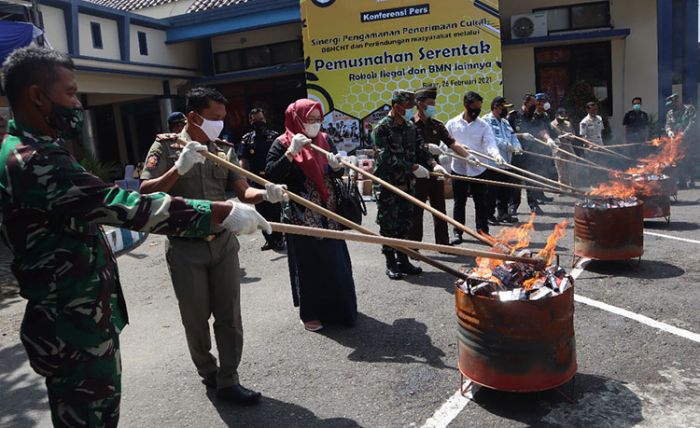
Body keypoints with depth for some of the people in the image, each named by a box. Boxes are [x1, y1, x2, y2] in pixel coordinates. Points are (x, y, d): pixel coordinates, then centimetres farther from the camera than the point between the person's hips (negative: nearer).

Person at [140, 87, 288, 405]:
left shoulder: (224, 152, 7)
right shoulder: (166, 146, -3)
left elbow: (243, 192, -2)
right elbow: (146, 193, -11)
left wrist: (266, 194, -24)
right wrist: (179, 169, -24)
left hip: (224, 244, 3)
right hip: (186, 248, -3)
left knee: (229, 316, 5)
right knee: (196, 318, 10)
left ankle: (227, 382, 17)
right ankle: (207, 372, 34)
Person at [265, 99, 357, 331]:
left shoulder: (324, 140, 8)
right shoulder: (282, 144, -7)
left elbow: (337, 174, 12)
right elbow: (271, 175, -19)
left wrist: (336, 165, -11)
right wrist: (292, 152, -27)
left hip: (328, 214, 5)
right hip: (301, 216, -5)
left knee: (335, 262, 10)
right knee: (308, 265, 4)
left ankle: (337, 307, 29)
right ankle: (310, 313, 20)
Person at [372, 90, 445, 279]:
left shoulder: (411, 127, 11)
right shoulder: (382, 128, -11)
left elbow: (420, 150, 11)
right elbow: (386, 157, -20)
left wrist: (433, 164, -9)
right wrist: (413, 167, -22)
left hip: (408, 184, 7)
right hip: (388, 185, -6)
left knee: (405, 223, 12)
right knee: (389, 225, 2)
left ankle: (403, 260, 24)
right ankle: (391, 264, 14)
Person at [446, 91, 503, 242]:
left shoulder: (483, 125, -2)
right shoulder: (452, 124, -2)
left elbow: (490, 143, -15)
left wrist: (496, 155, -36)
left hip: (479, 170, 1)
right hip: (459, 169, -1)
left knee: (482, 203, 7)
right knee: (459, 203, 9)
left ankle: (483, 231, 20)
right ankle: (457, 232, 20)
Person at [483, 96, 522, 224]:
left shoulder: (505, 122, 21)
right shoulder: (486, 120, -6)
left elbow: (513, 136, 13)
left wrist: (517, 146, -9)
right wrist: (508, 146, -21)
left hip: (505, 162, 8)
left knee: (506, 189, 12)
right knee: (492, 190, -4)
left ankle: (503, 213, 23)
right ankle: (489, 215, 6)